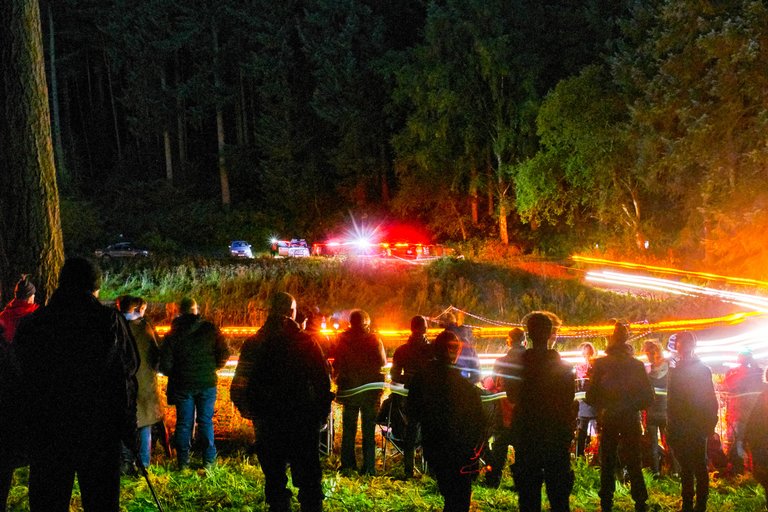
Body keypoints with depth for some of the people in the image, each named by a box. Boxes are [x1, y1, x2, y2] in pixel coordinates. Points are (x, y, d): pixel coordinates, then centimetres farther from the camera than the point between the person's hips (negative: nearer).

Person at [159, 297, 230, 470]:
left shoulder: (173, 333, -4)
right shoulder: (210, 329, -4)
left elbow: (165, 361, -5)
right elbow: (224, 352, -3)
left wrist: (173, 374, 13)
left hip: (182, 384, 0)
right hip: (207, 383, 0)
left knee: (183, 423, 7)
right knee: (206, 422, 7)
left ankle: (183, 461, 10)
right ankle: (209, 460, 9)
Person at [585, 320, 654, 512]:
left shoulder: (600, 364, -9)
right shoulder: (637, 365, -3)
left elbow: (590, 396, -9)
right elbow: (648, 397, -1)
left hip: (608, 420, -1)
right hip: (631, 420, 1)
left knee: (607, 464, 8)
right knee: (634, 463, 10)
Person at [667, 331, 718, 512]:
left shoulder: (702, 370, -4)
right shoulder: (676, 370, 10)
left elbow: (710, 400, -6)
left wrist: (708, 426, -12)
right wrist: (670, 426, 8)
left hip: (696, 428, -5)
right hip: (679, 428, 5)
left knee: (699, 468, 0)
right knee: (685, 468, 12)